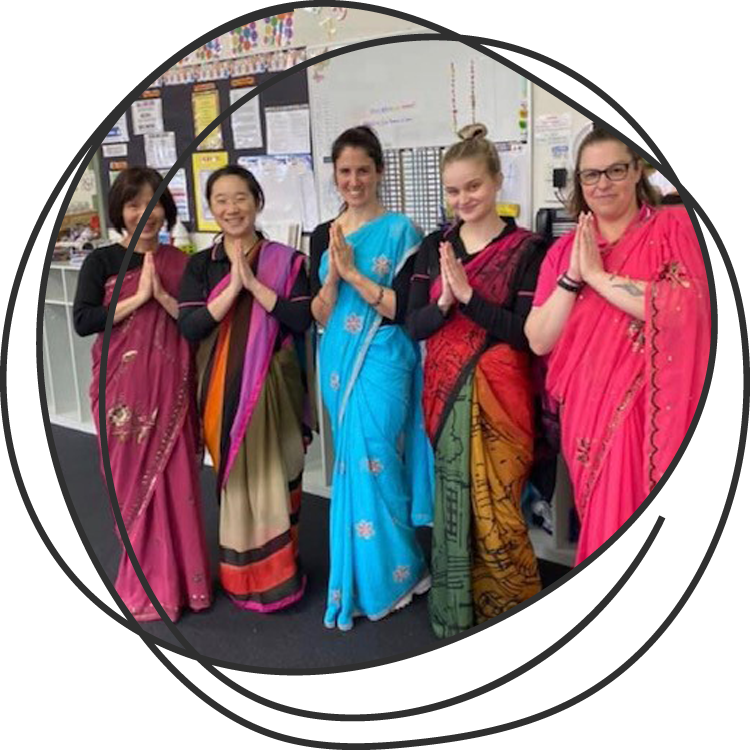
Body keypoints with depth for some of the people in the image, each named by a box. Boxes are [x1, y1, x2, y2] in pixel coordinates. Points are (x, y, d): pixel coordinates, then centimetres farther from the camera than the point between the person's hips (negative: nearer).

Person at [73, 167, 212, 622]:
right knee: (135, 482, 6)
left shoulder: (179, 262, 6)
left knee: (177, 479, 4)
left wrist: (162, 295, -13)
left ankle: (181, 577, 20)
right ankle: (146, 583, 22)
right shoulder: (102, 261, 0)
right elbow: (83, 321, -11)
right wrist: (138, 298, -15)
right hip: (123, 388, -1)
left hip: (171, 387, 2)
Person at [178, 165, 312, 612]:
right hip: (223, 389, 1)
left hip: (272, 386, -1)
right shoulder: (201, 265, 5)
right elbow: (188, 327, -7)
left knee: (274, 478, 4)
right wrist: (232, 287, -15)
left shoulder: (286, 260, 0)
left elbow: (302, 320, -11)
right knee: (235, 478, 9)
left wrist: (254, 283, -16)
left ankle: (279, 574, 21)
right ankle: (242, 577, 24)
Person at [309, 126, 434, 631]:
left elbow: (404, 309, -12)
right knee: (354, 462, 11)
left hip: (382, 360, -5)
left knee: (371, 460, -9)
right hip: (338, 361, 6)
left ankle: (386, 574, 11)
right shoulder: (323, 236, 9)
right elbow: (319, 316, 5)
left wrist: (354, 271, -17)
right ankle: (391, 570, 27)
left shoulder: (400, 231, -5)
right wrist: (332, 274, -12)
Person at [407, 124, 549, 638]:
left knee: (495, 512, -1)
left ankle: (515, 615, 20)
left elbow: (524, 333, -13)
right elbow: (415, 326, 3)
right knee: (453, 504, 11)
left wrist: (468, 293, -20)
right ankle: (457, 614, 29)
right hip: (445, 394, 4)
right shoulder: (434, 247, 8)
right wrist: (445, 301, -16)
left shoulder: (528, 249, -6)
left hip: (496, 397, -4)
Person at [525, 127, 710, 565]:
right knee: (602, 526, 10)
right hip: (588, 413, 3)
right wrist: (572, 278, -10)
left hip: (648, 413, -3)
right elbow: (539, 341, 3)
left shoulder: (674, 227, -1)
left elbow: (683, 309, -20)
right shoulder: (565, 249, 9)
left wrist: (597, 274, -14)